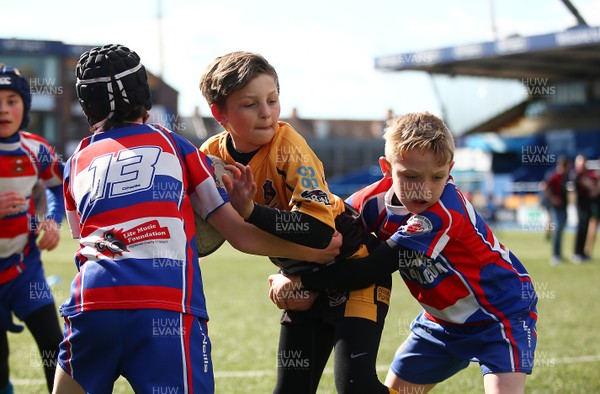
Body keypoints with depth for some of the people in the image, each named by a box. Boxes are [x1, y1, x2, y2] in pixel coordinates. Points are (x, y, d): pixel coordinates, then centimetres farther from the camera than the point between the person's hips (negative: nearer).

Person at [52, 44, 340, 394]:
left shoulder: (76, 163, 23)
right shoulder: (173, 144, 18)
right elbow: (240, 236, 16)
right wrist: (320, 251, 29)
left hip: (90, 302, 2)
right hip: (167, 308, -2)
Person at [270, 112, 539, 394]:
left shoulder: (444, 213, -35)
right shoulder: (377, 199, -15)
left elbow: (368, 272, -34)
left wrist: (301, 280, -27)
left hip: (503, 309, -7)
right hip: (445, 317, 7)